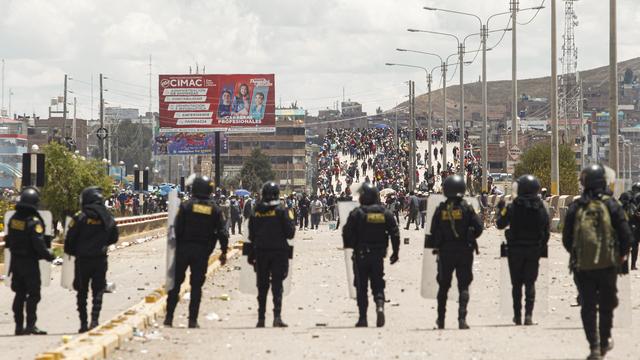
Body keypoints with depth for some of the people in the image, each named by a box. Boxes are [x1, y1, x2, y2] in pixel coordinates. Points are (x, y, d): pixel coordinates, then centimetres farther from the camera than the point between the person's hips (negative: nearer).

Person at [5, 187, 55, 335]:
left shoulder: (14, 219, 6)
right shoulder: (34, 221, -17)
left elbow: (9, 240, 14)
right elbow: (39, 244, -20)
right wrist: (48, 255, -6)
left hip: (16, 261, 7)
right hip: (30, 261, -7)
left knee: (20, 294, 13)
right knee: (33, 294, -2)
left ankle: (19, 325, 14)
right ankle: (31, 325, -9)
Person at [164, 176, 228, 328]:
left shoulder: (186, 206, -7)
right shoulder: (214, 209, 0)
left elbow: (177, 229, -9)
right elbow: (222, 232, -1)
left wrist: (176, 246, 0)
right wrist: (224, 252, 6)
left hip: (183, 249, -1)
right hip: (202, 252, 1)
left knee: (176, 283, 7)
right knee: (196, 285, 6)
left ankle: (169, 317, 6)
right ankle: (193, 320, 2)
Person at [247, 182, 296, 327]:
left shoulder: (256, 212, 1)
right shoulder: (282, 211, -10)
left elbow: (251, 235, 5)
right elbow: (290, 232, -10)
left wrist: (251, 255, 13)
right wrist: (290, 218, 10)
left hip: (260, 252, 3)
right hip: (279, 252, -3)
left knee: (262, 286, 10)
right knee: (277, 285, -2)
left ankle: (261, 319, 12)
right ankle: (277, 316, -13)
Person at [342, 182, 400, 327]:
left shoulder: (357, 213, -9)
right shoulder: (385, 213, 1)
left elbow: (347, 232, -8)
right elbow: (395, 234, 1)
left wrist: (348, 245, 13)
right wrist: (395, 253, 10)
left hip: (361, 255, -2)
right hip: (378, 255, 2)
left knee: (361, 287, 6)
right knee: (378, 284, 10)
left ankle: (363, 318, 5)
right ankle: (380, 305, -19)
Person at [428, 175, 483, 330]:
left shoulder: (440, 210, -3)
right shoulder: (466, 208, -8)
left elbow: (433, 232, -1)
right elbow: (478, 227, -8)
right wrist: (469, 238, 10)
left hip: (445, 253, 2)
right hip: (464, 252, -2)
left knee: (443, 286, 14)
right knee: (463, 286, 2)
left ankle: (441, 319, 21)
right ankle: (462, 318, -12)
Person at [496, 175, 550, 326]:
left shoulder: (513, 207, -12)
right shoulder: (540, 208, -3)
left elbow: (500, 224, -2)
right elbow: (546, 231, 2)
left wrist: (501, 210, 15)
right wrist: (542, 248, 14)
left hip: (515, 249, -1)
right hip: (534, 250, 1)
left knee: (517, 283, 9)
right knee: (530, 282, 5)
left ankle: (517, 315, 10)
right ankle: (528, 314, -7)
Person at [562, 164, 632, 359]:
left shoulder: (576, 207, 0)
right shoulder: (610, 205, -5)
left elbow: (566, 238, 4)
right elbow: (625, 233, -6)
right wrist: (622, 254, 11)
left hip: (582, 265, 1)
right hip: (607, 263, -1)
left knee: (588, 307, 6)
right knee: (606, 305, 16)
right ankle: (605, 342, 24)